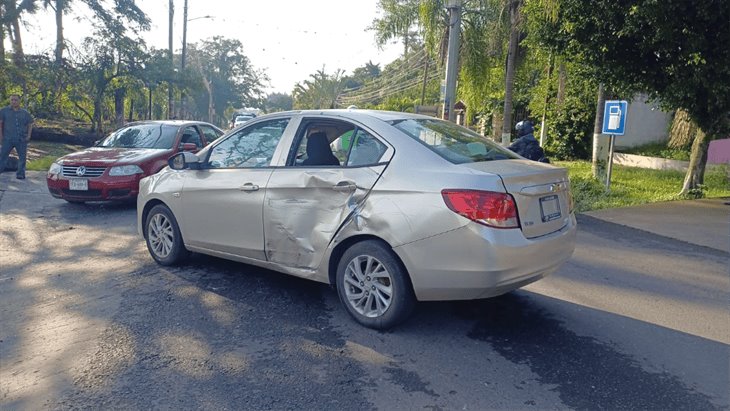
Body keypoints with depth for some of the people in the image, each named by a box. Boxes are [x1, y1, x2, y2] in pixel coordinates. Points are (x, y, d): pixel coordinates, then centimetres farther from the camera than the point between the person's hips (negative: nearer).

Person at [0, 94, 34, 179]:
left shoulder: (25, 113, 10)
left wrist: (28, 135, 4)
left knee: (22, 157, 6)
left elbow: (30, 124, 16)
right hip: (7, 139, -2)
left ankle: (20, 174, 14)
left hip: (22, 140, 2)